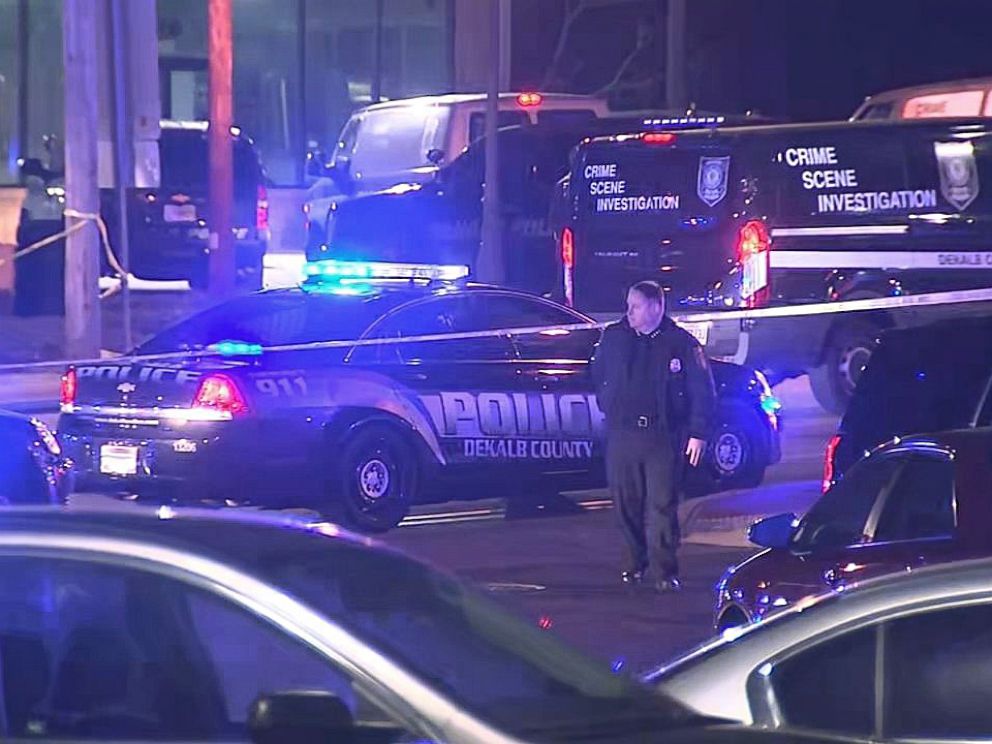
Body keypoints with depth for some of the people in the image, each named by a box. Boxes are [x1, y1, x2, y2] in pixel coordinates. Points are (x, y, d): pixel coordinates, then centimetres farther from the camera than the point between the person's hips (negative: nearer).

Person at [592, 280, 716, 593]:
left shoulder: (681, 343, -2)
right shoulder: (613, 338, 7)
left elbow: (703, 391, 0)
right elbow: (598, 376, 25)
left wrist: (698, 433, -6)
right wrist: (606, 405, 19)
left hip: (663, 437, -3)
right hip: (621, 435, 3)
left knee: (662, 506, -6)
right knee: (626, 505, 7)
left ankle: (665, 572, -3)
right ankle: (634, 563, 22)